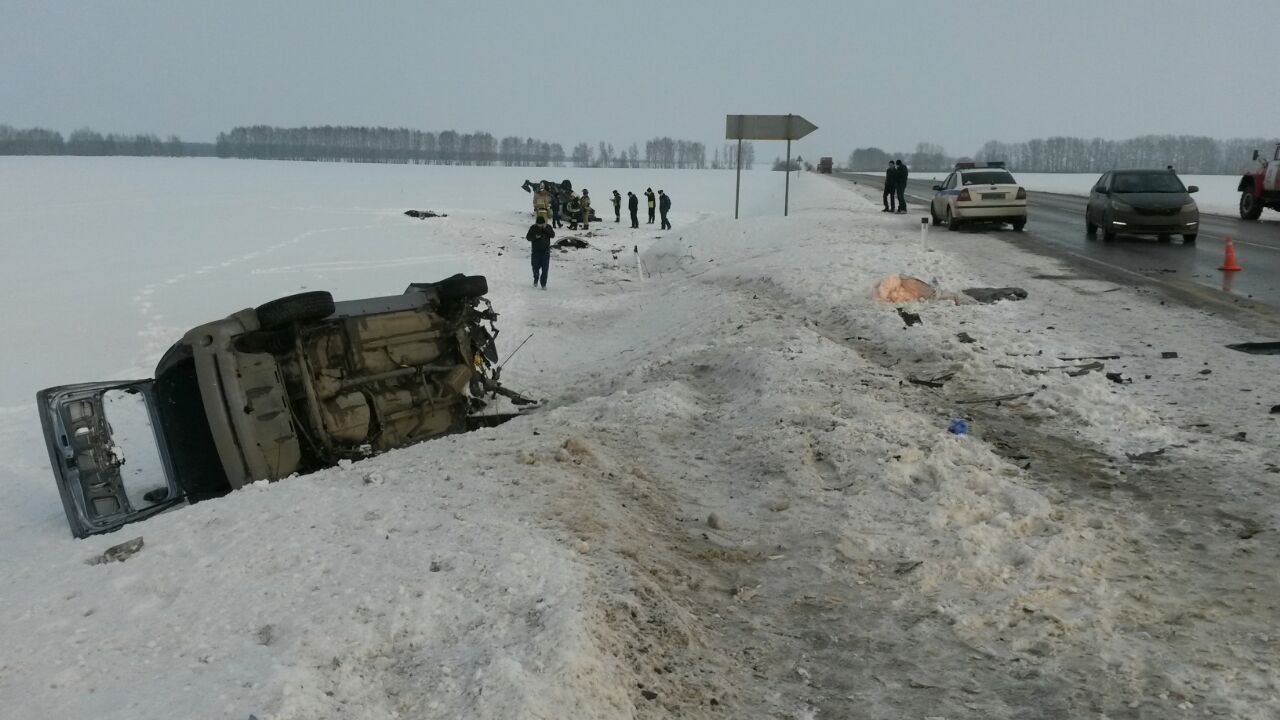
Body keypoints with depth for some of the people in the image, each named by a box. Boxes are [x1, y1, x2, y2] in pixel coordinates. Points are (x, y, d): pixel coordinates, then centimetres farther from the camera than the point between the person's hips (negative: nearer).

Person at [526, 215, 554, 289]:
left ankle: (543, 284, 4)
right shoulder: (533, 228, -3)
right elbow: (528, 237, -3)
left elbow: (553, 235, -14)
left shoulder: (548, 227, -1)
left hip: (545, 251, 0)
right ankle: (536, 279, 34)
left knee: (545, 268, -4)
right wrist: (535, 237, -21)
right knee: (535, 267, 5)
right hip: (535, 251, 0)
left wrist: (545, 229, -23)